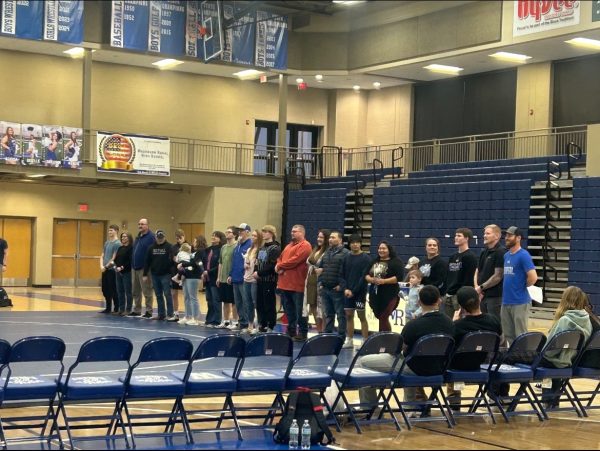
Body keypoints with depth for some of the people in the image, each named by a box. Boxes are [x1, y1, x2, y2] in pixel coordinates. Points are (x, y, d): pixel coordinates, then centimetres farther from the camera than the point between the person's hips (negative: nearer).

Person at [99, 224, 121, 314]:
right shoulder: (107, 243, 13)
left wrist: (106, 267, -11)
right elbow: (102, 255, 13)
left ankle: (116, 309, 5)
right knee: (105, 290, 11)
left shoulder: (117, 243, -9)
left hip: (112, 270, -7)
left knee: (113, 290, -2)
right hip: (105, 270, 8)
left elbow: (114, 258, -13)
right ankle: (108, 308, 20)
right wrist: (101, 266, -2)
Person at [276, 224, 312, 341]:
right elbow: (281, 258, 18)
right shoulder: (289, 245, 21)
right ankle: (291, 331, 22)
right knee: (288, 310, 14)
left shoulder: (305, 246, -9)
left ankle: (302, 333, 3)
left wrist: (280, 265, -9)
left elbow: (295, 260, -19)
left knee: (300, 311, -2)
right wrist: (279, 267, -5)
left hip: (297, 285, -9)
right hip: (285, 283, 9)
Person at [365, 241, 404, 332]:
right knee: (379, 317, 12)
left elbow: (399, 277, -15)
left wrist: (384, 281, -21)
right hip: (375, 294, 7)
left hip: (389, 295, -6)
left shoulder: (396, 261, -5)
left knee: (383, 318, -8)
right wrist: (371, 279, -10)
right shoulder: (374, 261, 14)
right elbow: (366, 275, 13)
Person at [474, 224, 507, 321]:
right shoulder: (484, 252, 15)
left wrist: (481, 287, -9)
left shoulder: (501, 252, -10)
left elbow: (498, 276, -15)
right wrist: (477, 288, -1)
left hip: (495, 296, -8)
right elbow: (477, 272, 16)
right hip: (482, 296, 8)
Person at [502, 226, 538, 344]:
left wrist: (522, 286, -5)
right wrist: (507, 287, 10)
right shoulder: (506, 256, 13)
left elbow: (533, 277, -19)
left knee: (520, 335, -3)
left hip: (520, 302, -8)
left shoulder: (523, 255, -11)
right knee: (508, 335, 13)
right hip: (506, 301, 8)